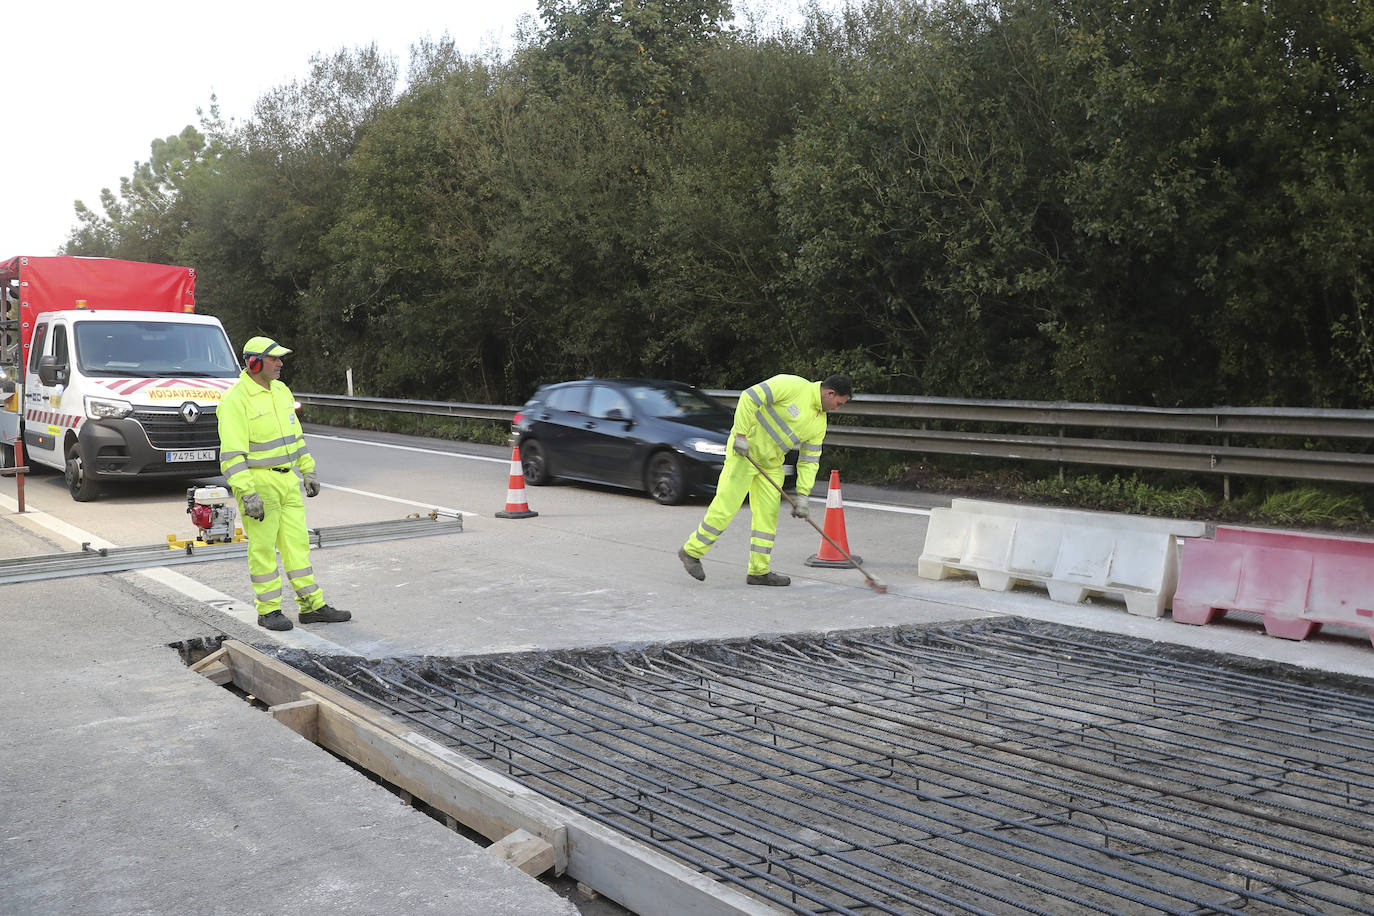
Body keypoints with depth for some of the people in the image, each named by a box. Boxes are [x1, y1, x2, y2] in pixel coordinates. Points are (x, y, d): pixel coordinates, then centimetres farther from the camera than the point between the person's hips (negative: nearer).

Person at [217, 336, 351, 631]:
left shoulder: (281, 391, 11)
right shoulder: (236, 400, -14)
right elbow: (231, 452, -18)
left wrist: (308, 470, 18)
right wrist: (247, 493, -23)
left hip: (287, 479, 7)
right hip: (257, 481, -7)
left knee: (297, 543, 9)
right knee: (263, 547, 0)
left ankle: (312, 606, 14)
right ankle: (268, 610, 11)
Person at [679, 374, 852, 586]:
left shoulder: (819, 423, 7)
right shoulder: (793, 386, -17)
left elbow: (809, 461, 8)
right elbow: (749, 397, -20)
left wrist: (802, 495, -1)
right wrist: (741, 434, -22)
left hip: (772, 464, 8)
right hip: (744, 450, -8)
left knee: (768, 513, 5)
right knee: (726, 506, -9)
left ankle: (759, 570, 14)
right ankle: (691, 551, 5)